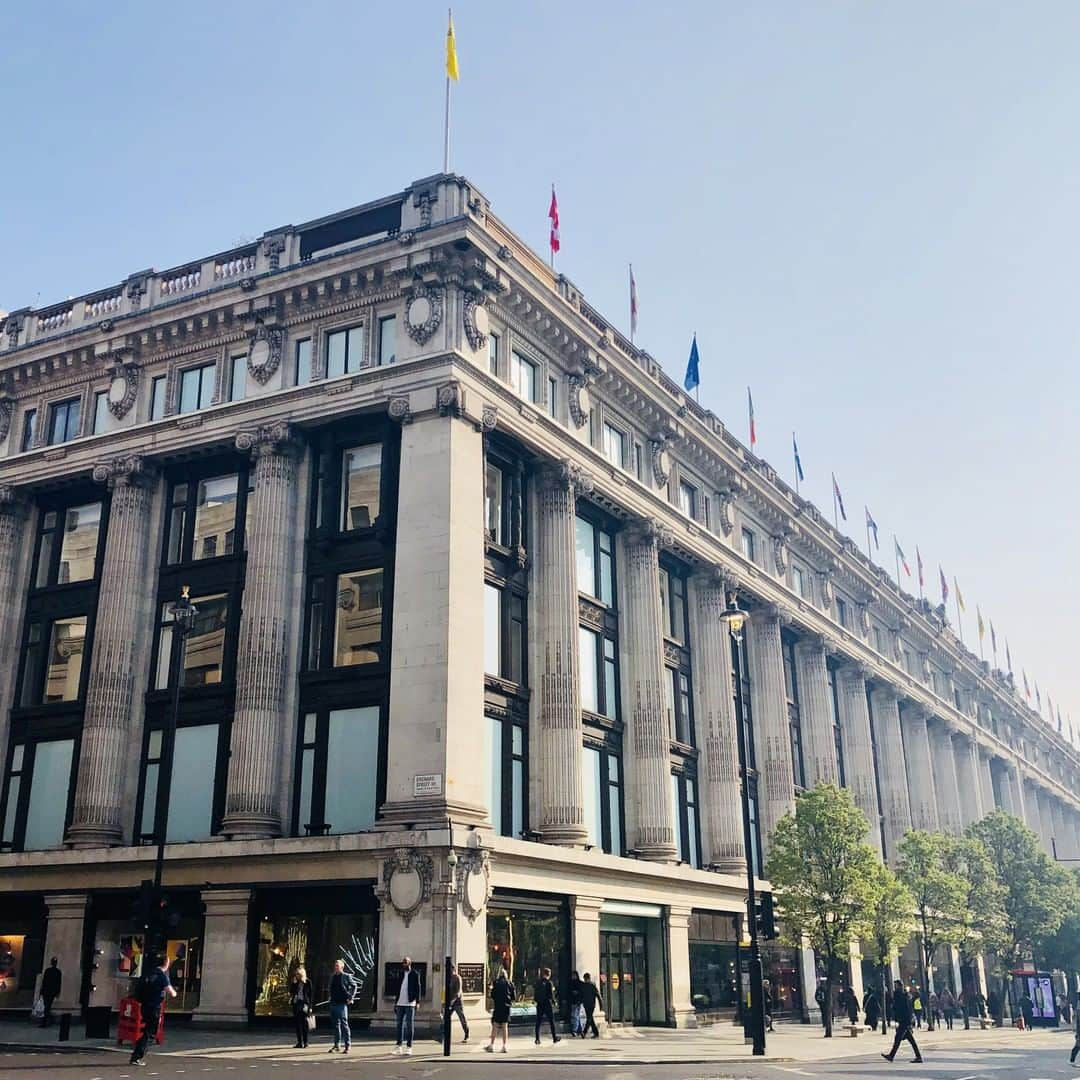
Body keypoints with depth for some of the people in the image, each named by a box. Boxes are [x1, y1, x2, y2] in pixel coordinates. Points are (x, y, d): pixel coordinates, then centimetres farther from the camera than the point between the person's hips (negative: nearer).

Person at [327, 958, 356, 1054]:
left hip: (342, 1003, -6)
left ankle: (348, 1045, 1)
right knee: (336, 1025, 11)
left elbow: (354, 986, -3)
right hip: (333, 1003, 6)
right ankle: (337, 1045, 19)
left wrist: (350, 998, -9)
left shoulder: (346, 976, -4)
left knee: (344, 1024, -5)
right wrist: (331, 998, 14)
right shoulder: (332, 977, 13)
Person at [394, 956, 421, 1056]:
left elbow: (417, 989, -5)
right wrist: (395, 1004, 13)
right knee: (399, 1025, 8)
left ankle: (409, 1047, 0)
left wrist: (417, 1002, -15)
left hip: (410, 1004, -5)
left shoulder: (414, 975, -1)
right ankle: (399, 1046, 15)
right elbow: (398, 989, 16)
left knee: (409, 1025, -3)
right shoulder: (401, 974, 14)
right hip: (400, 1003, 5)